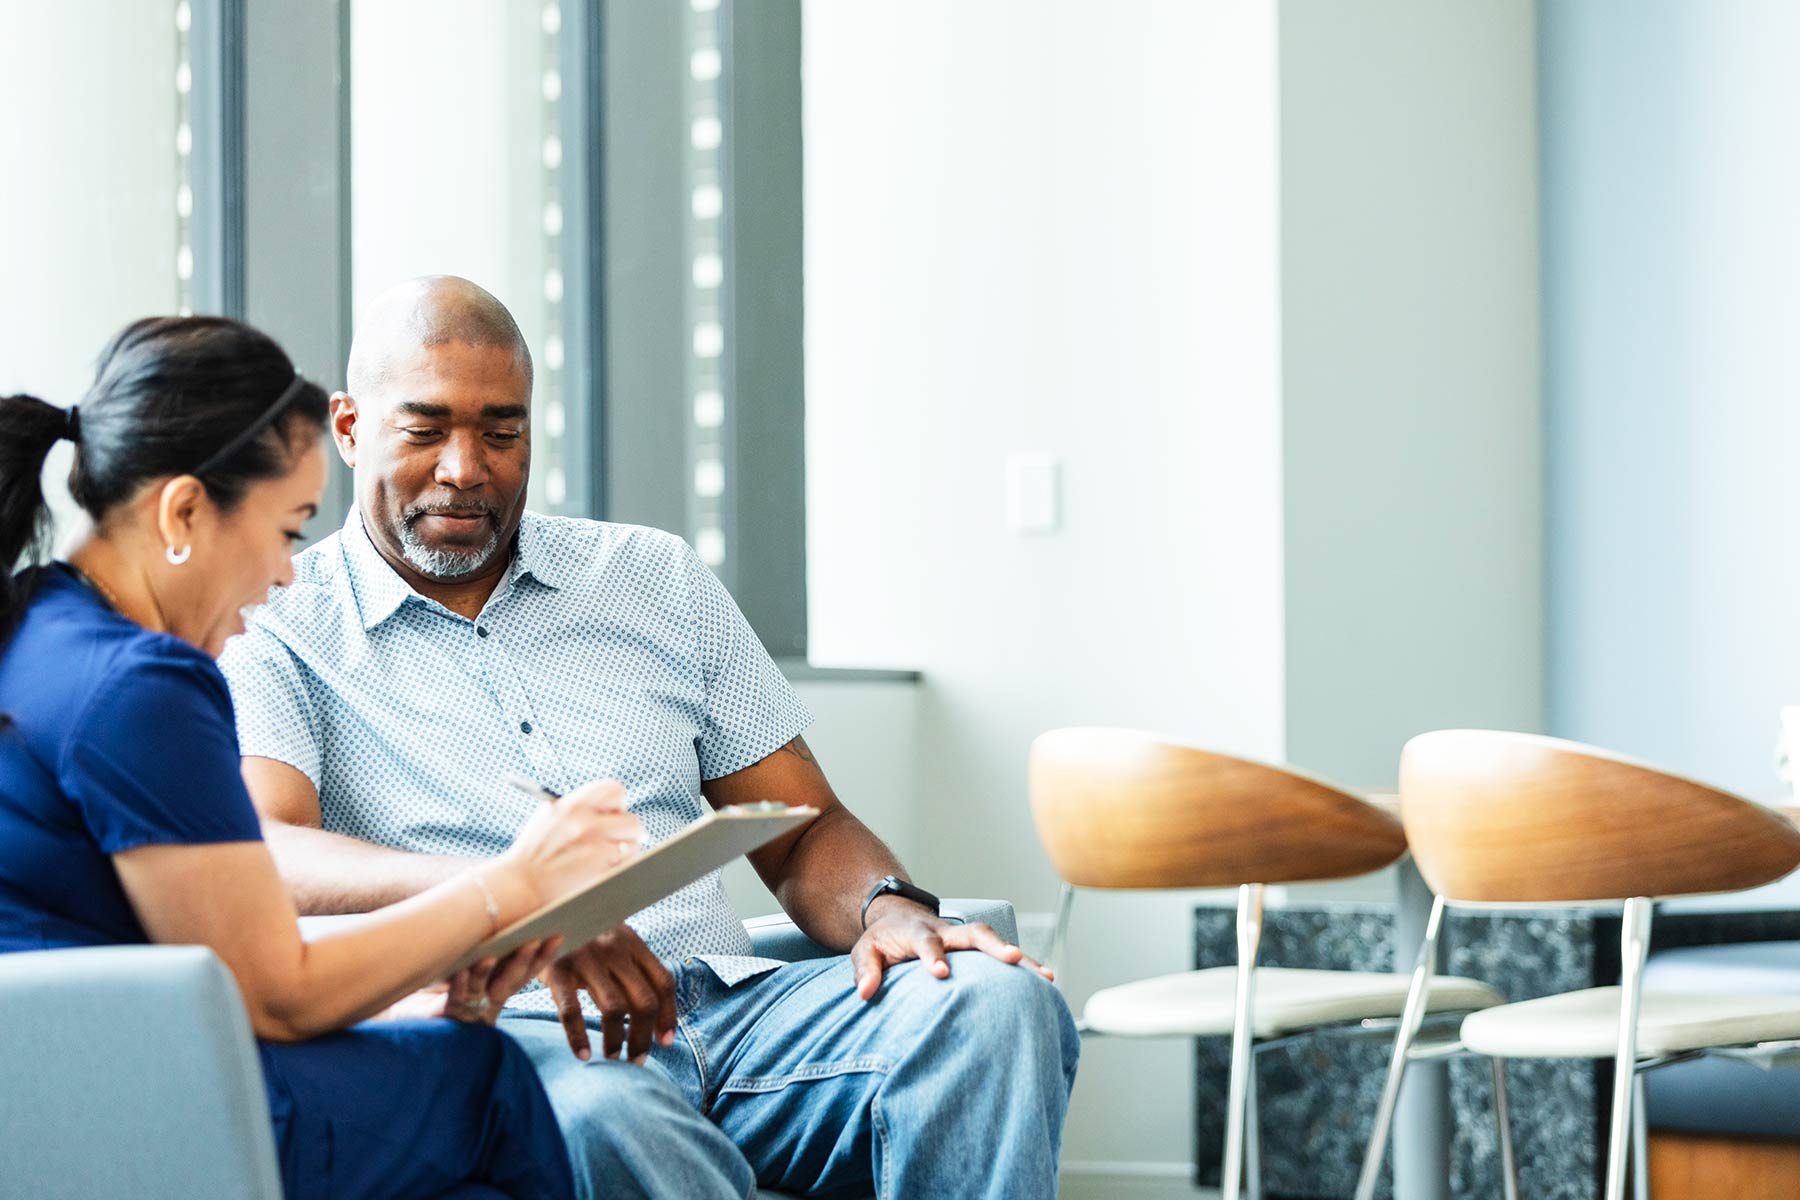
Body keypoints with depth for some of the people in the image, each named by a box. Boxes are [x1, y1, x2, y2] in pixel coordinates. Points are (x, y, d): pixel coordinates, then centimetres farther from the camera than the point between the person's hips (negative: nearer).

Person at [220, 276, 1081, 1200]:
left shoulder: (654, 577, 21)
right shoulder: (281, 633, 6)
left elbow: (802, 833, 21)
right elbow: (258, 859, -13)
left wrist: (888, 908, -4)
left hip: (726, 1005, 5)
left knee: (995, 1001, -25)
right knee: (603, 1114, -43)